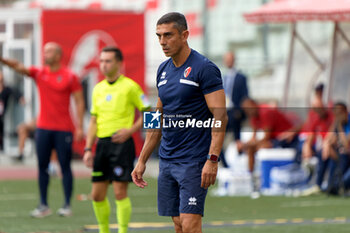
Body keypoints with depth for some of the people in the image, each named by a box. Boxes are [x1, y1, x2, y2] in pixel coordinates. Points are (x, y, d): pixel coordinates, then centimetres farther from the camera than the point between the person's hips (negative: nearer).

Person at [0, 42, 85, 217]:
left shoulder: (69, 76, -3)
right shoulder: (38, 73, 7)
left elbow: (79, 102, -2)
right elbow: (19, 67, -7)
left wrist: (80, 127, -8)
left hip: (63, 129, -4)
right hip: (43, 128, 4)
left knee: (65, 166, 0)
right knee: (42, 166, 4)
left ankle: (67, 205, 7)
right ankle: (43, 205, 9)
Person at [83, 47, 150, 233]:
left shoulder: (130, 87, -4)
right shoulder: (98, 89, 14)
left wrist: (130, 130, -14)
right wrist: (88, 149, 11)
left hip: (121, 143, -6)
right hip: (102, 144, 6)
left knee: (120, 192, -9)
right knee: (97, 194, 5)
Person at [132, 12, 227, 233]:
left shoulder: (204, 68, -10)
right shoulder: (163, 70, 13)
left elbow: (220, 117, -14)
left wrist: (212, 160, -23)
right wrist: (142, 160, 17)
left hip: (194, 161, -7)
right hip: (167, 160, 7)